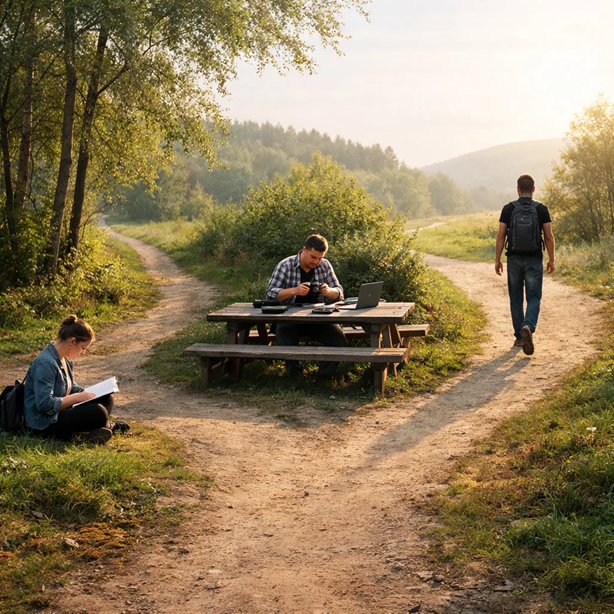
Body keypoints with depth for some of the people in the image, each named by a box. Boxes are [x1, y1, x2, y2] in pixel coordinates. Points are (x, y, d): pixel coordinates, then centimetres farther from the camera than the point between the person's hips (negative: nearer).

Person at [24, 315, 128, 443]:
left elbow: (72, 387, 22)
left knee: (106, 399, 8)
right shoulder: (45, 363, -23)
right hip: (45, 423, -11)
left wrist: (87, 393, 1)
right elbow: (44, 404, -28)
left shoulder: (66, 359, 9)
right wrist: (77, 397, -20)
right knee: (98, 412, -27)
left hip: (61, 412, 11)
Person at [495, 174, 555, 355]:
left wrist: (497, 259, 2)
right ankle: (528, 327, -26)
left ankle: (519, 337, 17)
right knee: (534, 298, 1)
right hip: (534, 260, -1)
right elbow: (549, 236, -3)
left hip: (514, 259, 1)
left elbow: (501, 235, -4)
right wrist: (551, 259, 6)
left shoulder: (508, 209, -1)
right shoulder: (542, 209, -2)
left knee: (516, 299, 12)